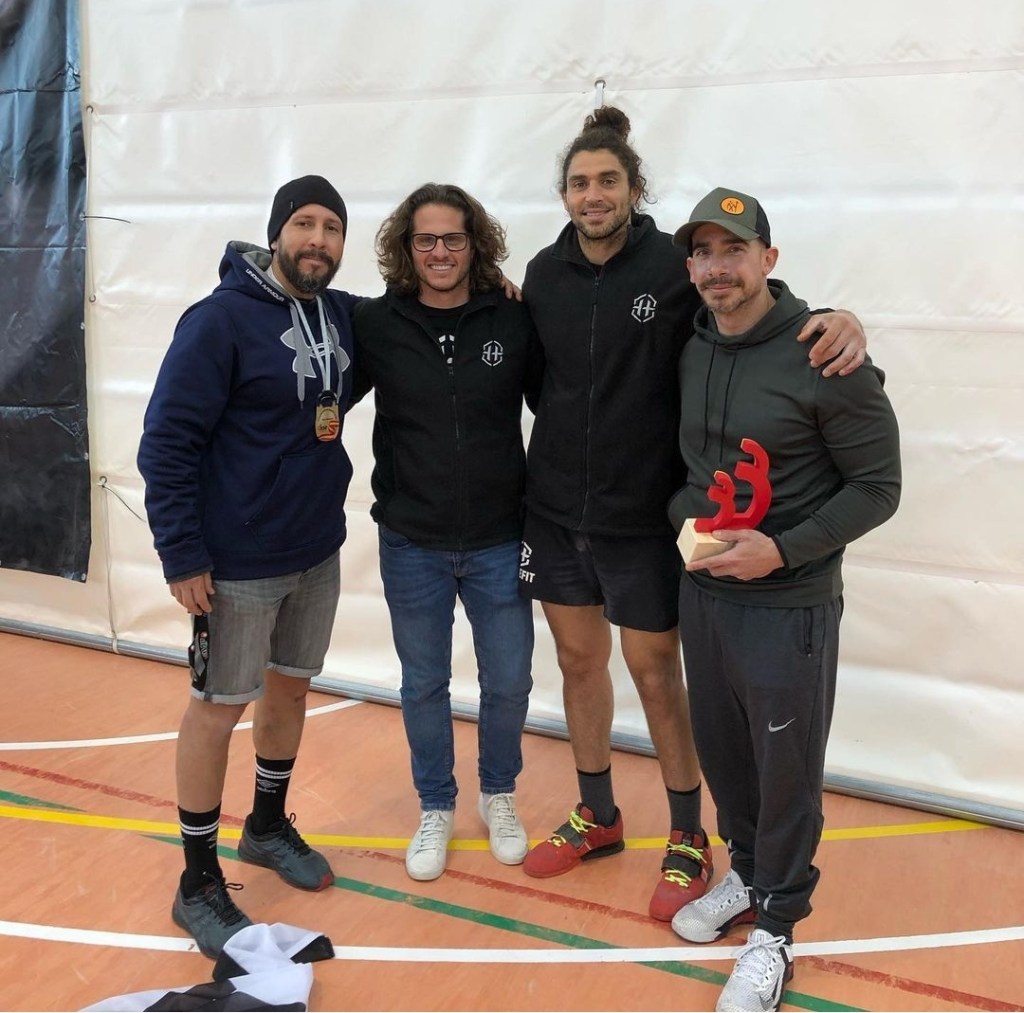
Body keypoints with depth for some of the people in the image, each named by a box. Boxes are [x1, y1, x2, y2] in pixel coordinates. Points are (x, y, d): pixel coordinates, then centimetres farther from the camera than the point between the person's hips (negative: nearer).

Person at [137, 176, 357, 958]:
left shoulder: (344, 315, 2)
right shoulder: (221, 320, -15)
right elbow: (167, 441, -14)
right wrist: (182, 554, -17)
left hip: (318, 550, 6)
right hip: (237, 561, -6)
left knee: (292, 690, 19)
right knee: (218, 709, 6)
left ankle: (268, 825, 41)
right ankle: (199, 884, 22)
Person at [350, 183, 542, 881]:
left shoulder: (514, 322, -6)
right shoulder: (377, 324, -6)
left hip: (499, 544, 0)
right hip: (411, 545, 0)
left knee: (508, 682, 12)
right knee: (424, 685, 15)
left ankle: (499, 795, 39)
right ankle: (436, 807, 37)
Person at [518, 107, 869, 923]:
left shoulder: (675, 265, -11)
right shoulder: (545, 273, 1)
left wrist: (841, 320, -26)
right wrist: (558, 455, 4)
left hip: (642, 517, -4)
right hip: (554, 511, 4)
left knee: (655, 671, 7)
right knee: (578, 658, 15)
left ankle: (689, 839, 27)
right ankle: (598, 816, 36)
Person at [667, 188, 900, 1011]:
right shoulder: (690, 353, 3)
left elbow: (877, 487, -12)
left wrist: (784, 550, -21)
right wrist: (686, 516, -1)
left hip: (789, 604, -6)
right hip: (702, 592, 6)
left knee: (786, 767, 7)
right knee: (720, 749, 18)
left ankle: (775, 927, 27)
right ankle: (748, 874, 42)